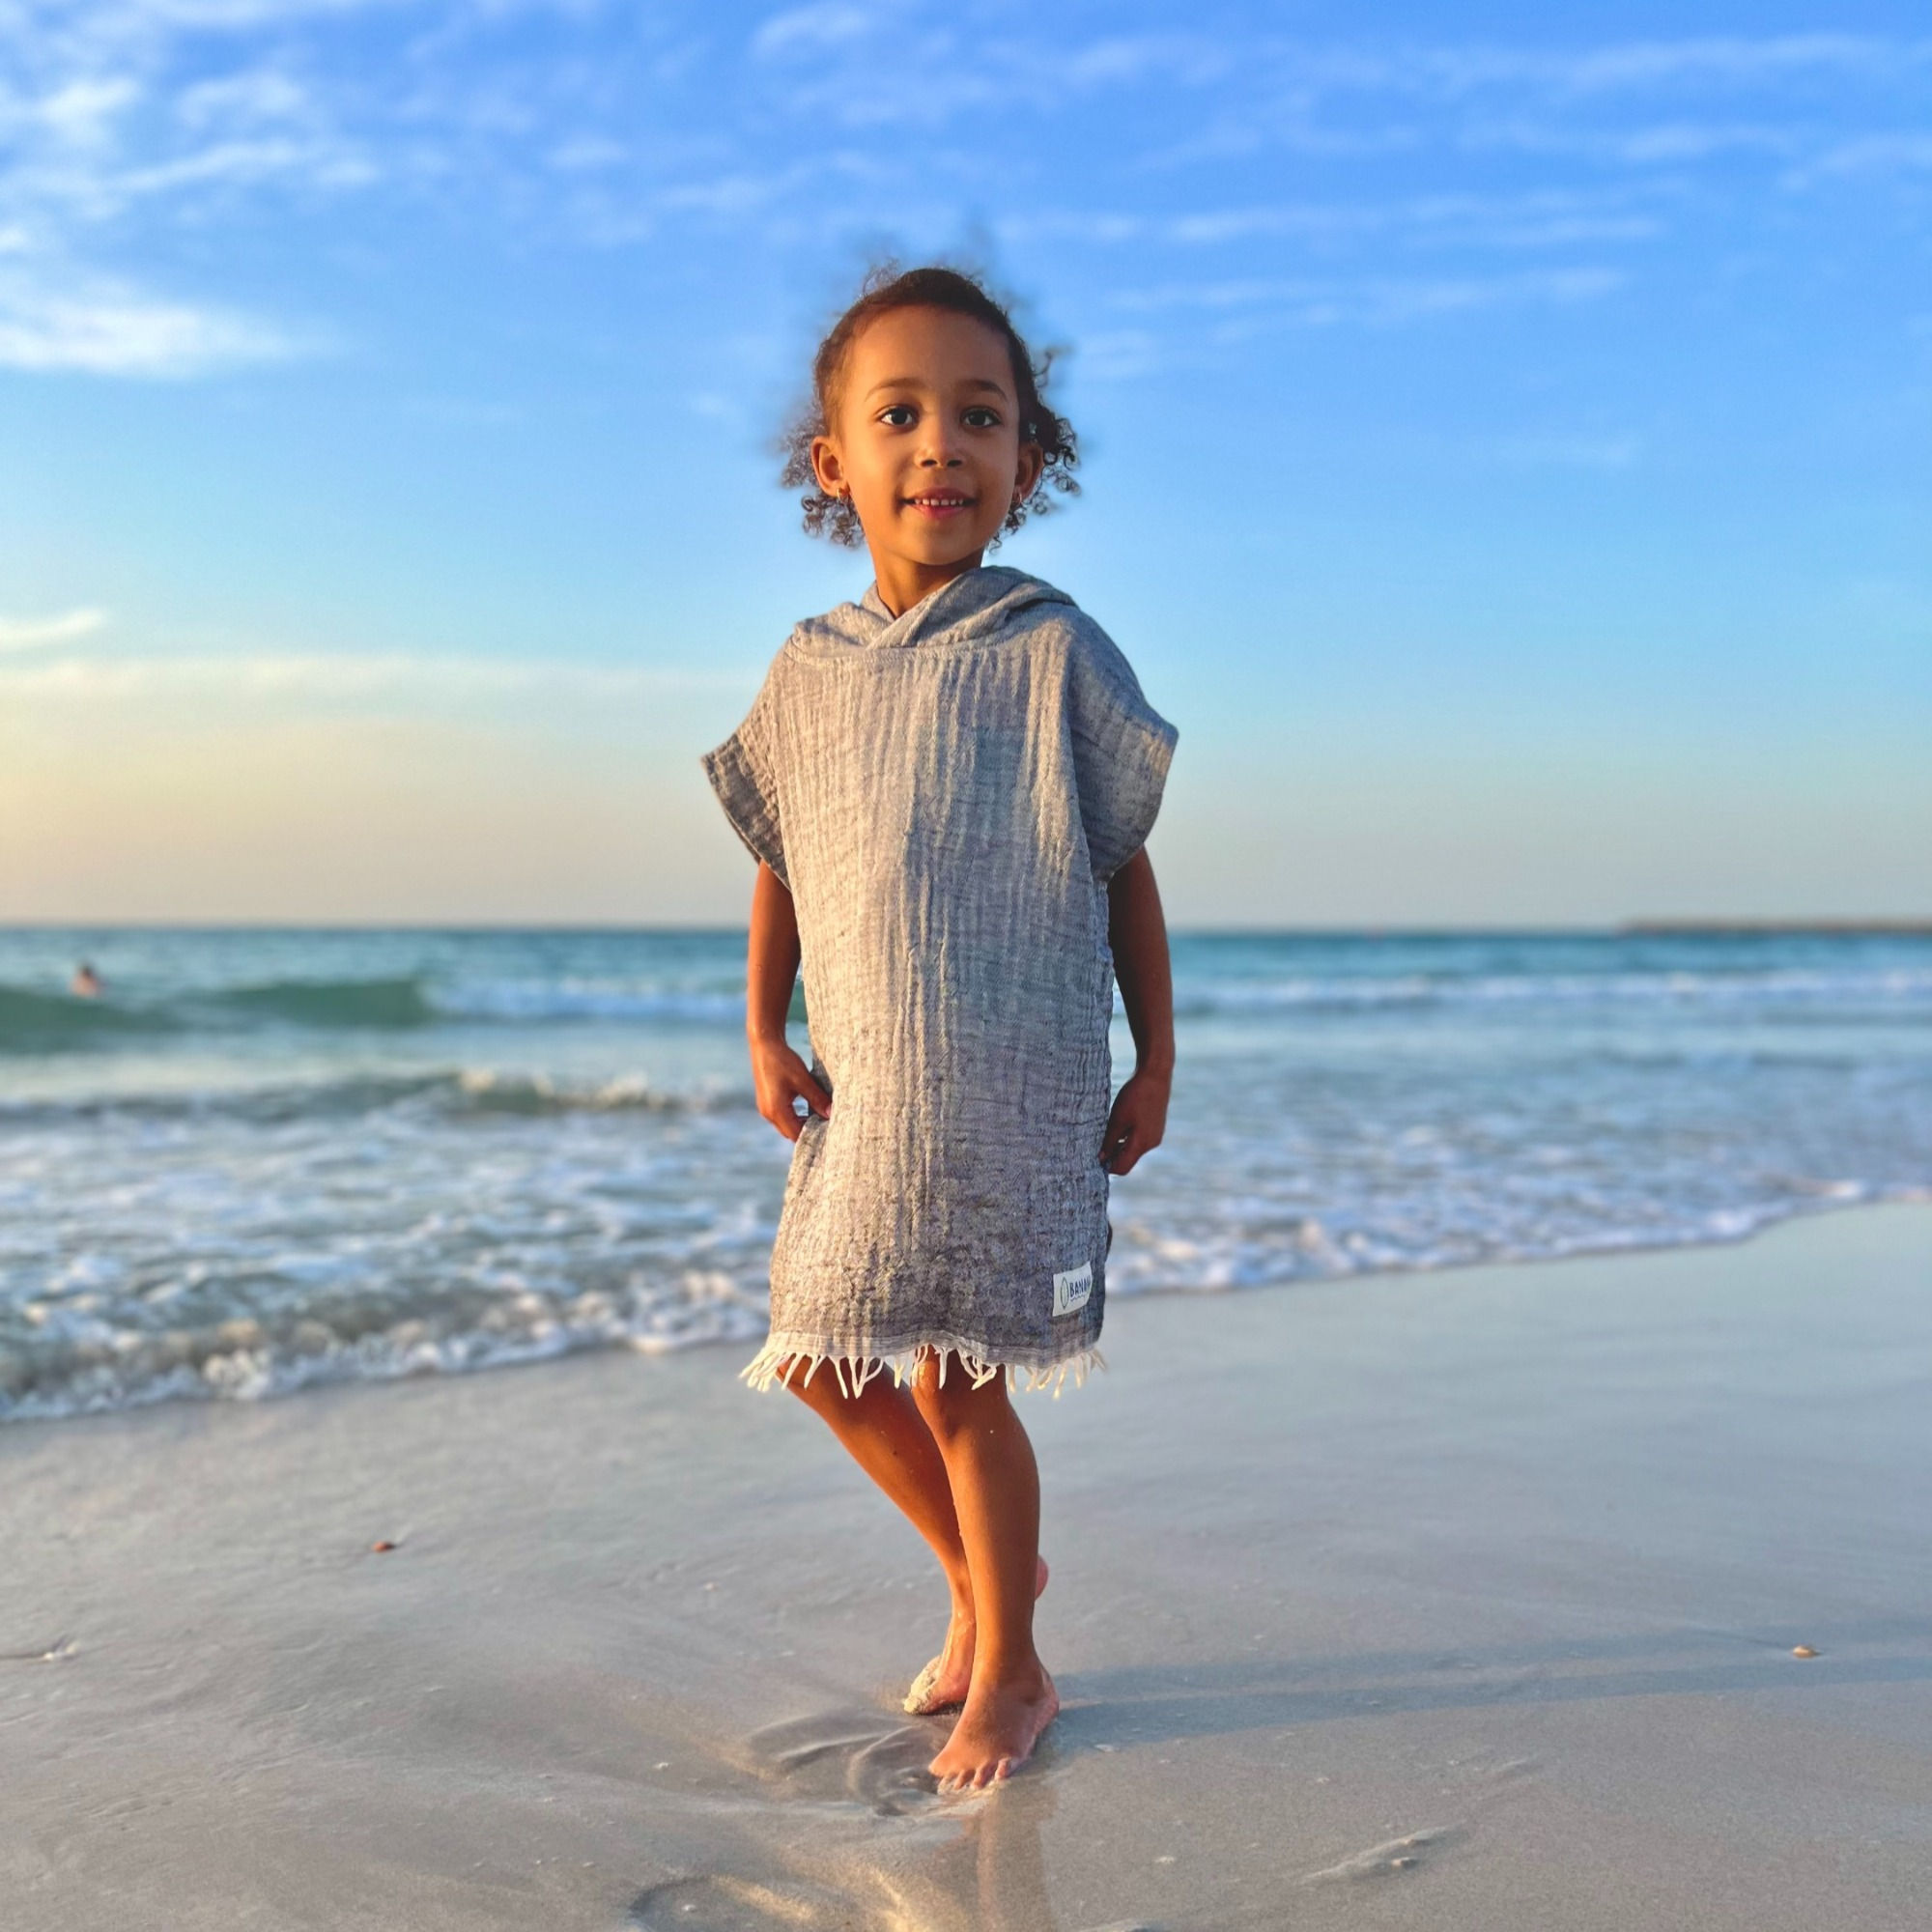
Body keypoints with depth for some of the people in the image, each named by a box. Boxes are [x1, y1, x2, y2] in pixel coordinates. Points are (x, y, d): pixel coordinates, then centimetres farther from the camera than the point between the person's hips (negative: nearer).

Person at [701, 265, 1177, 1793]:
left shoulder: (1052, 652, -7)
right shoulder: (808, 671, 6)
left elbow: (1126, 863, -2)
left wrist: (1157, 1059, -3)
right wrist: (765, 1033, 6)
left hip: (1017, 1090, -5)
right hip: (864, 1089, 6)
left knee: (955, 1378, 0)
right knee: (822, 1356, 12)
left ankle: (1010, 1671, 23)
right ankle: (983, 1570, 37)